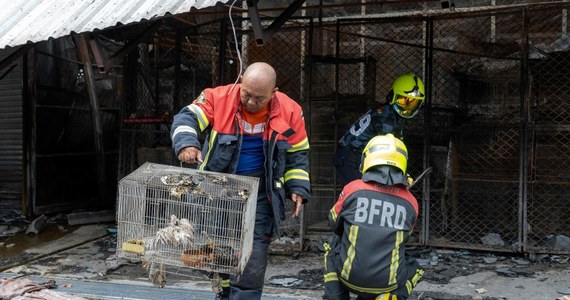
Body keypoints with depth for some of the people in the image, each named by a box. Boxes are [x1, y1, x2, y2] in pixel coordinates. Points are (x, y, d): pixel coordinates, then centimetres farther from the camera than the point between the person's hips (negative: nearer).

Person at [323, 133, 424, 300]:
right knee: (413, 268, 31)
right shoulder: (410, 203, -1)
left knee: (334, 246, 29)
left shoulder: (353, 189, -5)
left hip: (349, 278, 0)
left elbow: (334, 223, 13)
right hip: (388, 285, 0)